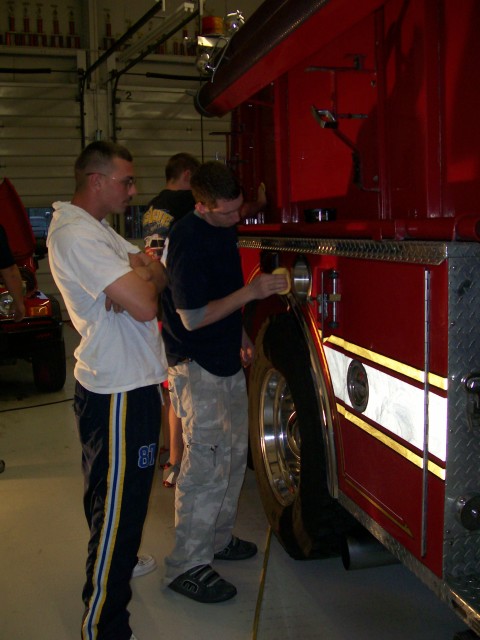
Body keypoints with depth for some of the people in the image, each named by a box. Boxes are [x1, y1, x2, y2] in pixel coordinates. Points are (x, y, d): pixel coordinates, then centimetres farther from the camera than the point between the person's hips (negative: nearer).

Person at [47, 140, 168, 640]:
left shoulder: (94, 227, 13)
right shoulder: (75, 235, -21)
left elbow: (160, 275, 8)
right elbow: (144, 306, -28)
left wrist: (138, 278, -15)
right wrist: (144, 278, -6)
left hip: (125, 381, 11)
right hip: (119, 393, -11)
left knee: (111, 493, 27)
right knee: (118, 501, 1)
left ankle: (114, 559, 49)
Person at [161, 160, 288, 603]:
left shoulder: (223, 228, 7)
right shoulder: (190, 240, -22)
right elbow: (193, 316, -23)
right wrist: (251, 291, -25)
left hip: (226, 360, 10)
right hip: (198, 367, -10)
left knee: (234, 452, 18)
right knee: (206, 466, -5)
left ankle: (217, 537, 34)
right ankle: (186, 566, 9)